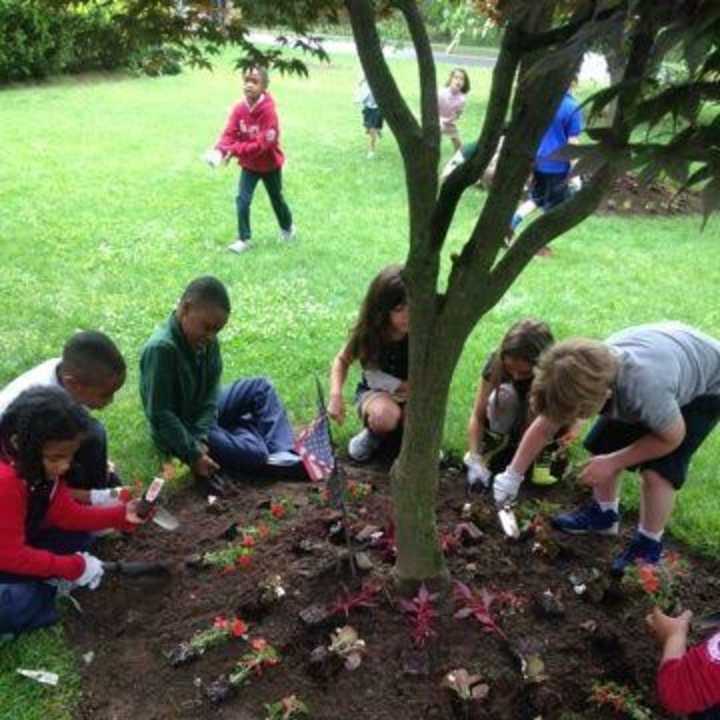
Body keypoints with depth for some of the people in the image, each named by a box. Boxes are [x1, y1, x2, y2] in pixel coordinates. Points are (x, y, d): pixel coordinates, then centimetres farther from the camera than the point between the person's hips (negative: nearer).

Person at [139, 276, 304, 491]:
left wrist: (202, 437, -20)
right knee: (254, 453, -22)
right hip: (179, 431, -8)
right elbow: (160, 415, -27)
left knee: (261, 387, 7)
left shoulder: (207, 341, -7)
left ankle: (282, 454, -5)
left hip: (204, 414, 8)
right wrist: (194, 454, -28)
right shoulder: (161, 348, -29)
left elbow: (211, 391, -7)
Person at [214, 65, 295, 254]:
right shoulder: (239, 109, -11)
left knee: (276, 199, 17)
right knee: (242, 200, -6)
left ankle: (287, 227, 43)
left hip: (270, 164, -3)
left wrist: (235, 150, -37)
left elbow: (262, 143, -32)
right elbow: (229, 134, -14)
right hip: (249, 165, 4)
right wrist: (220, 150, -35)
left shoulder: (268, 110, -27)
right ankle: (244, 239, 4)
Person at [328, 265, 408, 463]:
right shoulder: (368, 332, -20)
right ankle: (373, 433, -1)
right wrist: (336, 395, -18)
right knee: (384, 414, -38)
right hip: (374, 393, 0)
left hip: (411, 396, 0)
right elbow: (342, 360, -2)